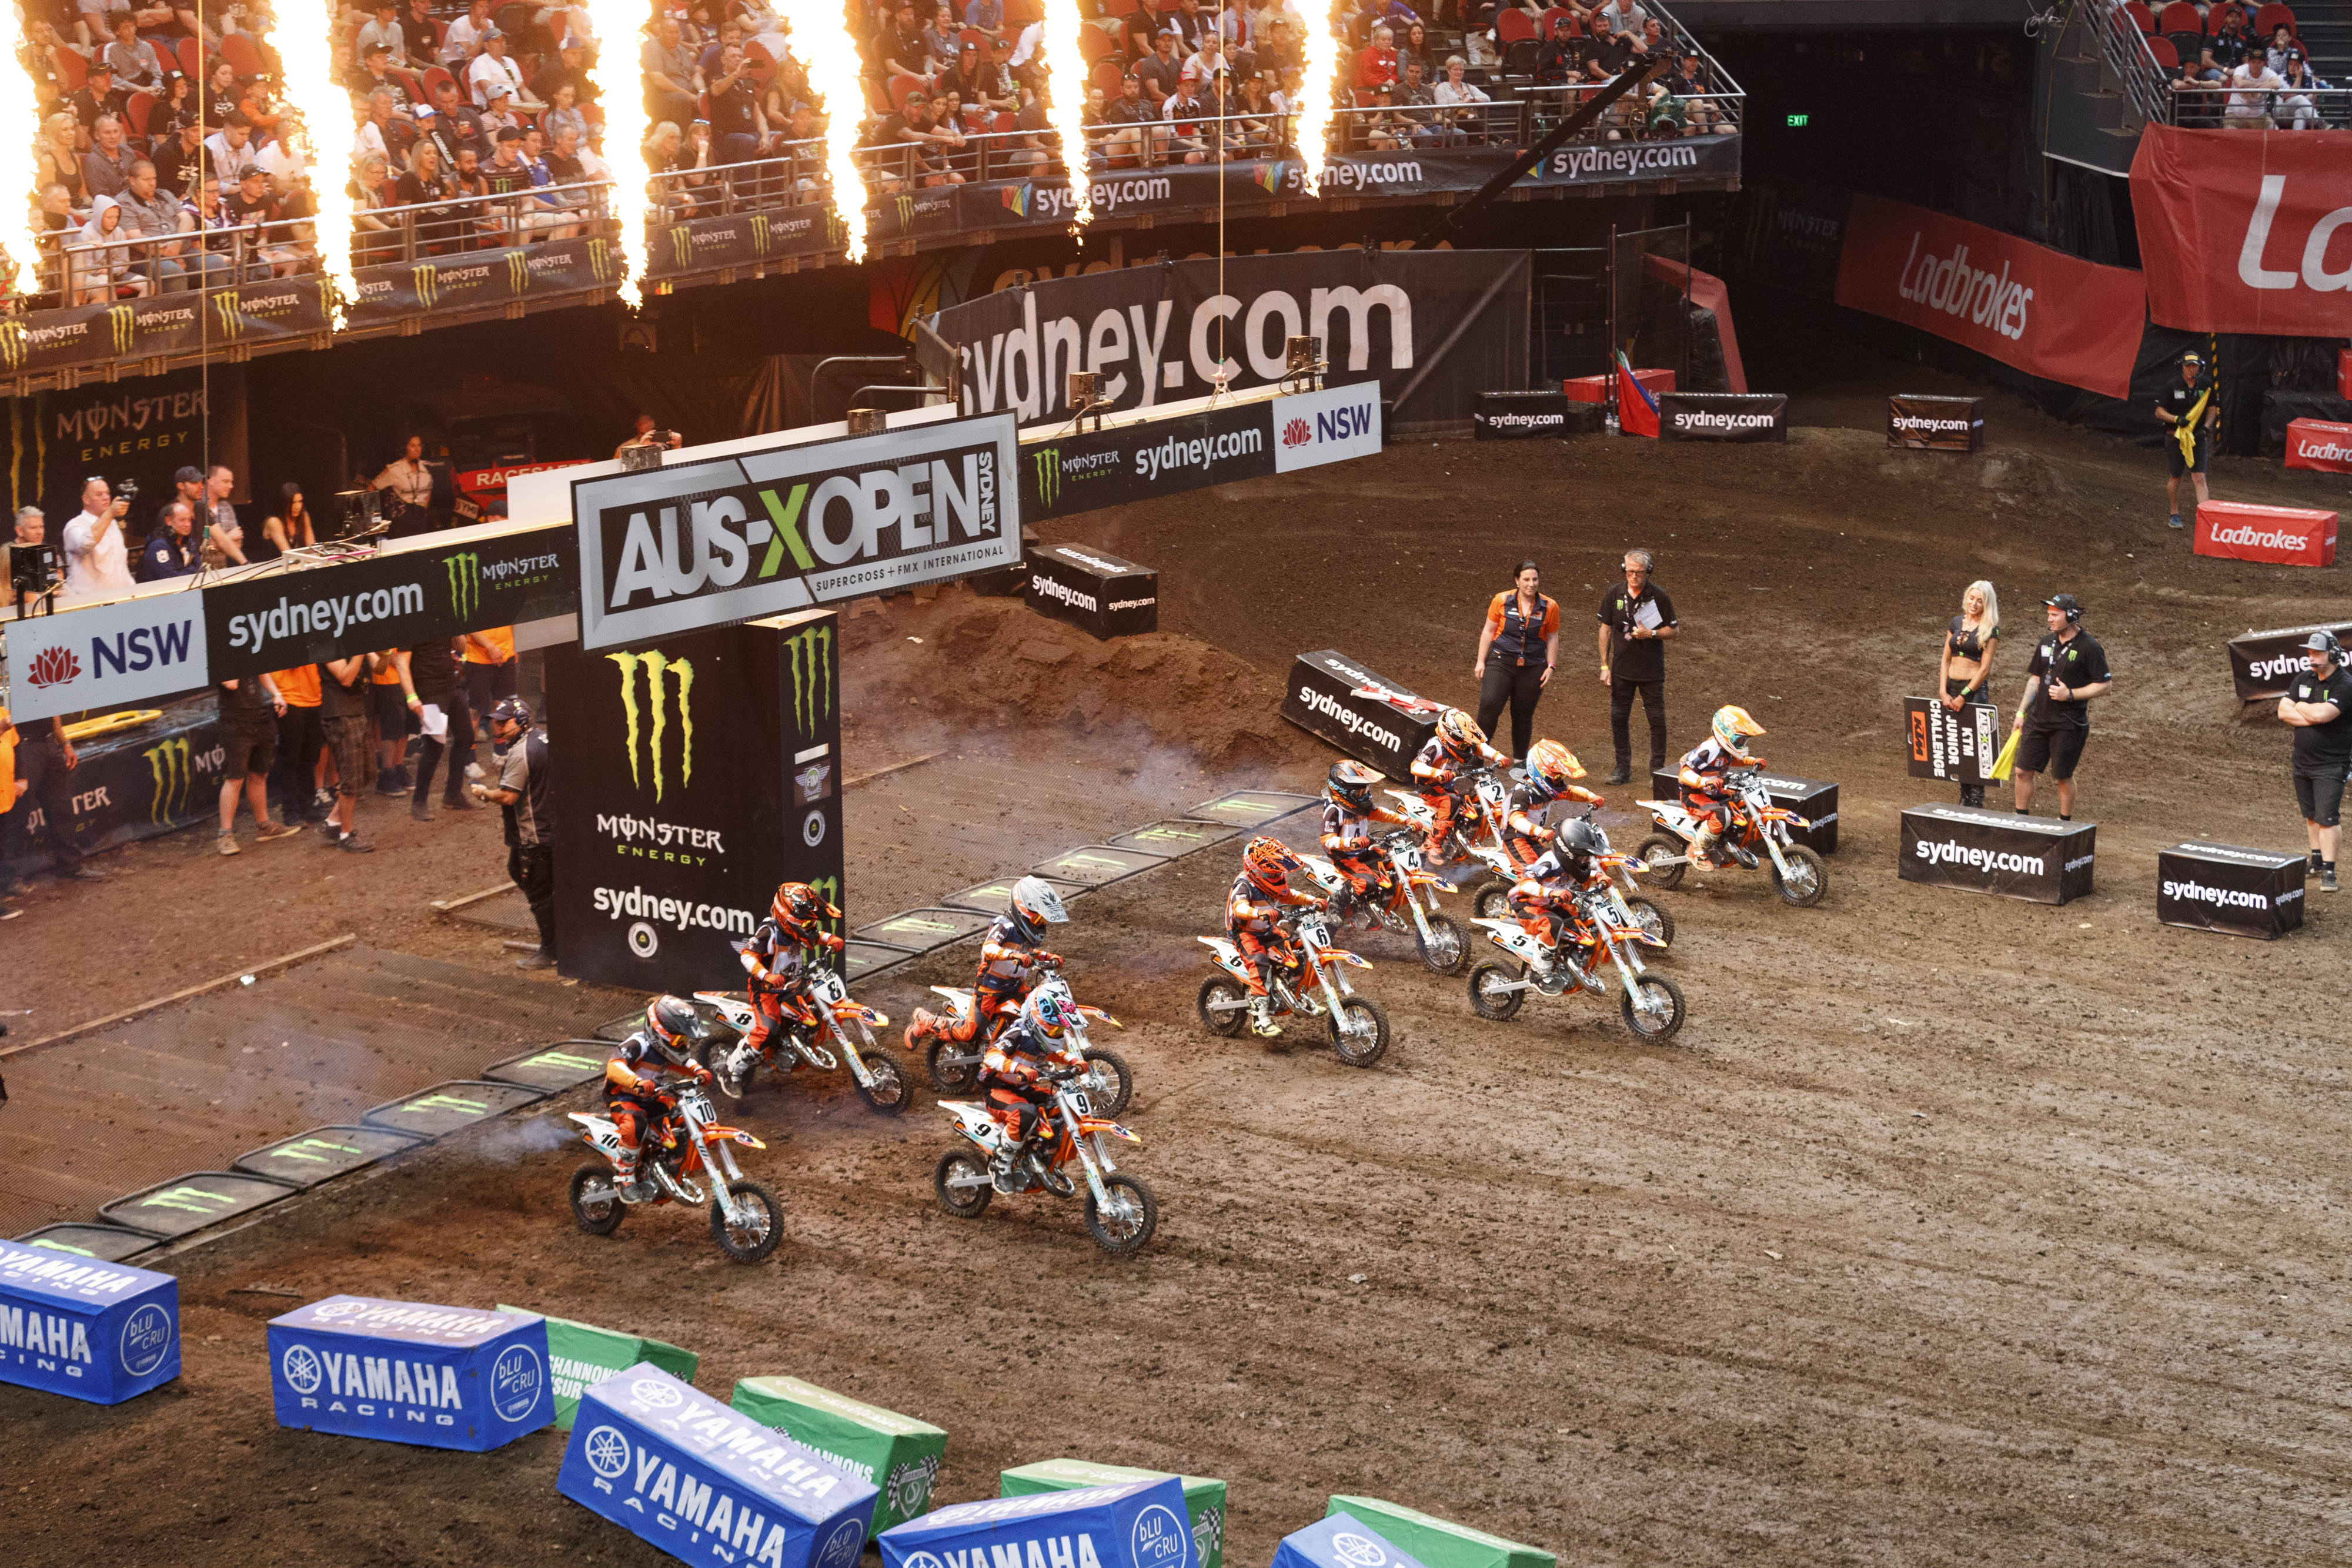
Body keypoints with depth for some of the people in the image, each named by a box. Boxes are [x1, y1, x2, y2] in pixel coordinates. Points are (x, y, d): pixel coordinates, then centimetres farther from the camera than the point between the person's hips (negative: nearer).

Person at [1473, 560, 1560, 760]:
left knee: (1523, 716, 8)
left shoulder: (1549, 607, 0)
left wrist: (1551, 667, 3)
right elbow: (1488, 631, 4)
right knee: (1489, 707, -16)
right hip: (1501, 662, -1)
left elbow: (1552, 638, 8)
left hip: (1532, 668, 1)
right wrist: (1481, 661, 2)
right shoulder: (1502, 601, -3)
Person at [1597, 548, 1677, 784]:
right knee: (1618, 717, 6)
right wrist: (1604, 666, 4)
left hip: (1651, 669, -2)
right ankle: (1623, 767, 18)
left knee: (1657, 719, 0)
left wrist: (1651, 634, -18)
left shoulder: (1658, 596, -6)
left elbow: (1675, 630, 0)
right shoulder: (1614, 595, 1)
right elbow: (1606, 630, 7)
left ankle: (1658, 768, 10)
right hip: (1621, 669, 3)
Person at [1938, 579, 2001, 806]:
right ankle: (1964, 798, 16)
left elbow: (1985, 668, -9)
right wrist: (1944, 692, -1)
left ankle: (1976, 800, -1)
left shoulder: (1990, 630, -5)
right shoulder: (1956, 622, 9)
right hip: (1952, 686, 5)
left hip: (1975, 689, -5)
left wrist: (1963, 696, -12)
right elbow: (1946, 659, 10)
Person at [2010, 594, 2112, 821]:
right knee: (2023, 770, 3)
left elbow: (2105, 685, -9)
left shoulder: (2089, 647, -9)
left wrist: (2070, 694, -17)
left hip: (2069, 724, -6)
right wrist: (2022, 712, 16)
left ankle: (2065, 822, 19)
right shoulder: (2046, 643, 10)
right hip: (2038, 718, 6)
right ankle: (2021, 819, 16)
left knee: (2063, 776, 3)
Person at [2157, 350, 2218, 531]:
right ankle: (2175, 514, 26)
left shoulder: (2207, 387, 0)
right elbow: (2159, 412, -5)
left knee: (2199, 477, -9)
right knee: (2176, 478, 8)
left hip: (2198, 437, 1)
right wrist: (2177, 419, -22)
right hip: (2176, 437, -1)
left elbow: (2212, 410, 11)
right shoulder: (2173, 387, -7)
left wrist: (2205, 428, -5)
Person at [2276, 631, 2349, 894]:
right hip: (2303, 762, 7)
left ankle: (2329, 871, -9)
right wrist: (2312, 717, -16)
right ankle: (2317, 861, 26)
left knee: (2326, 817, -10)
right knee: (2311, 815, 14)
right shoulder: (2303, 680, 7)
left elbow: (2321, 714, -27)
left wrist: (2300, 707, -7)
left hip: (2331, 765, -7)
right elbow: (2283, 712, -2)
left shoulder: (2345, 685, -15)